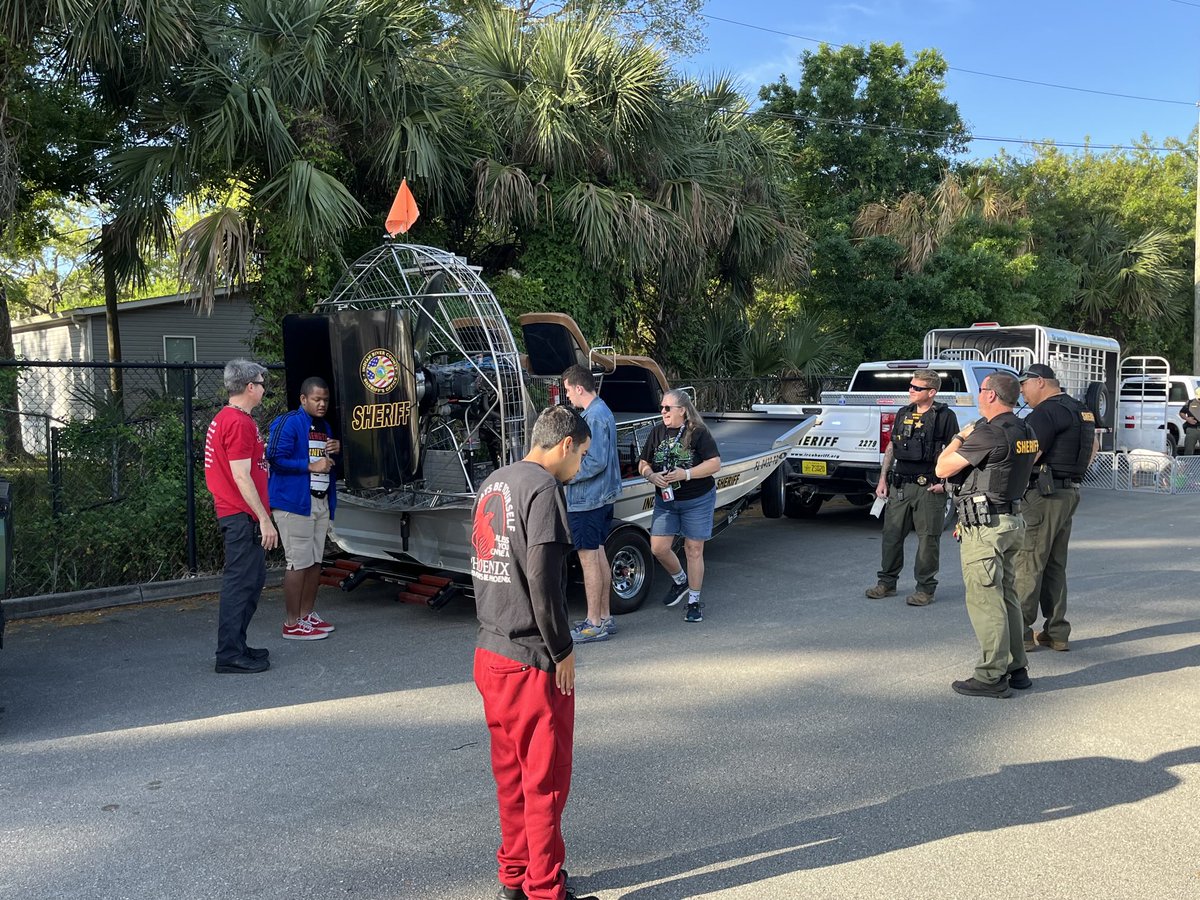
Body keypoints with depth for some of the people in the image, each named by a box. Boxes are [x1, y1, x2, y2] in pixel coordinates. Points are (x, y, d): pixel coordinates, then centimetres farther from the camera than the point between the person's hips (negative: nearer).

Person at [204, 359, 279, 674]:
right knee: (240, 582, -6)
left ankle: (236, 646, 24)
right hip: (243, 515, -11)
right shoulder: (240, 423, -16)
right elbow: (241, 476, -20)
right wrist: (265, 520, -19)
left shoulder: (223, 419, 16)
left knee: (253, 579, 16)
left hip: (236, 514, 11)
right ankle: (230, 655, 0)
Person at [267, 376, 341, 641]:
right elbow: (275, 457, -19)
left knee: (316, 561, 13)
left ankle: (307, 615, 24)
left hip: (321, 501, 9)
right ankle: (292, 624, -1)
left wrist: (336, 449, 7)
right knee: (299, 562, -8)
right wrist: (311, 466, -18)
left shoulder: (324, 426, 18)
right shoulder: (289, 422, -10)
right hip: (294, 501, -9)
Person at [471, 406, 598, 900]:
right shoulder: (543, 487, -16)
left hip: (489, 654, 9)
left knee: (511, 772, 19)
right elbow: (543, 577, -21)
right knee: (545, 780, 4)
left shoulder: (493, 484, 11)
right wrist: (563, 649, -12)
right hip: (531, 660, -9)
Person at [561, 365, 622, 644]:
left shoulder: (594, 417, -19)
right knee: (599, 556, 15)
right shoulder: (603, 411, 14)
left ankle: (594, 624, 3)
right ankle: (604, 618, 23)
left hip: (587, 500, -11)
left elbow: (595, 461, -24)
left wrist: (568, 476, -13)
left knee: (588, 559, -4)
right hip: (602, 497, 11)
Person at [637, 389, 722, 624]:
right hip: (665, 500, 5)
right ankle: (680, 580, 30)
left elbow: (715, 464, -16)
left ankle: (694, 601, 15)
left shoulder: (698, 433, -11)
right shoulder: (657, 432, 3)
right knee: (658, 548, 0)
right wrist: (651, 476, -14)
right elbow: (643, 463, 8)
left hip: (697, 501, -4)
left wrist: (685, 474, -24)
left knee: (693, 551, 2)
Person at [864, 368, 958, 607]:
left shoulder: (945, 416, -3)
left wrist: (945, 482, -12)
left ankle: (926, 588, 11)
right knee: (891, 534, 8)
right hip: (899, 486, 5)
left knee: (928, 538, 1)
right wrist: (883, 478, 14)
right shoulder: (903, 413, 13)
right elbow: (891, 447, 19)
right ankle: (887, 583, 20)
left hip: (929, 488, -5)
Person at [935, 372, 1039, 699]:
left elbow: (942, 468, -15)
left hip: (984, 526, -9)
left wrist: (959, 438, 1)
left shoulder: (987, 433, -19)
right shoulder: (1026, 433, 11)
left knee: (984, 600, -4)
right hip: (1012, 519, 9)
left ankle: (992, 677, 0)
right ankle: (1016, 668, 22)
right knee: (1006, 595, 16)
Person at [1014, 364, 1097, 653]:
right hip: (1069, 494, 10)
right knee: (1055, 566, 14)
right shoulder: (1079, 410, 17)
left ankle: (1020, 633, -3)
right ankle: (1056, 632, 17)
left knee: (1027, 565, -5)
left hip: (1043, 496, -10)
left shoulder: (1046, 412, -15)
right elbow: (1094, 445, 33)